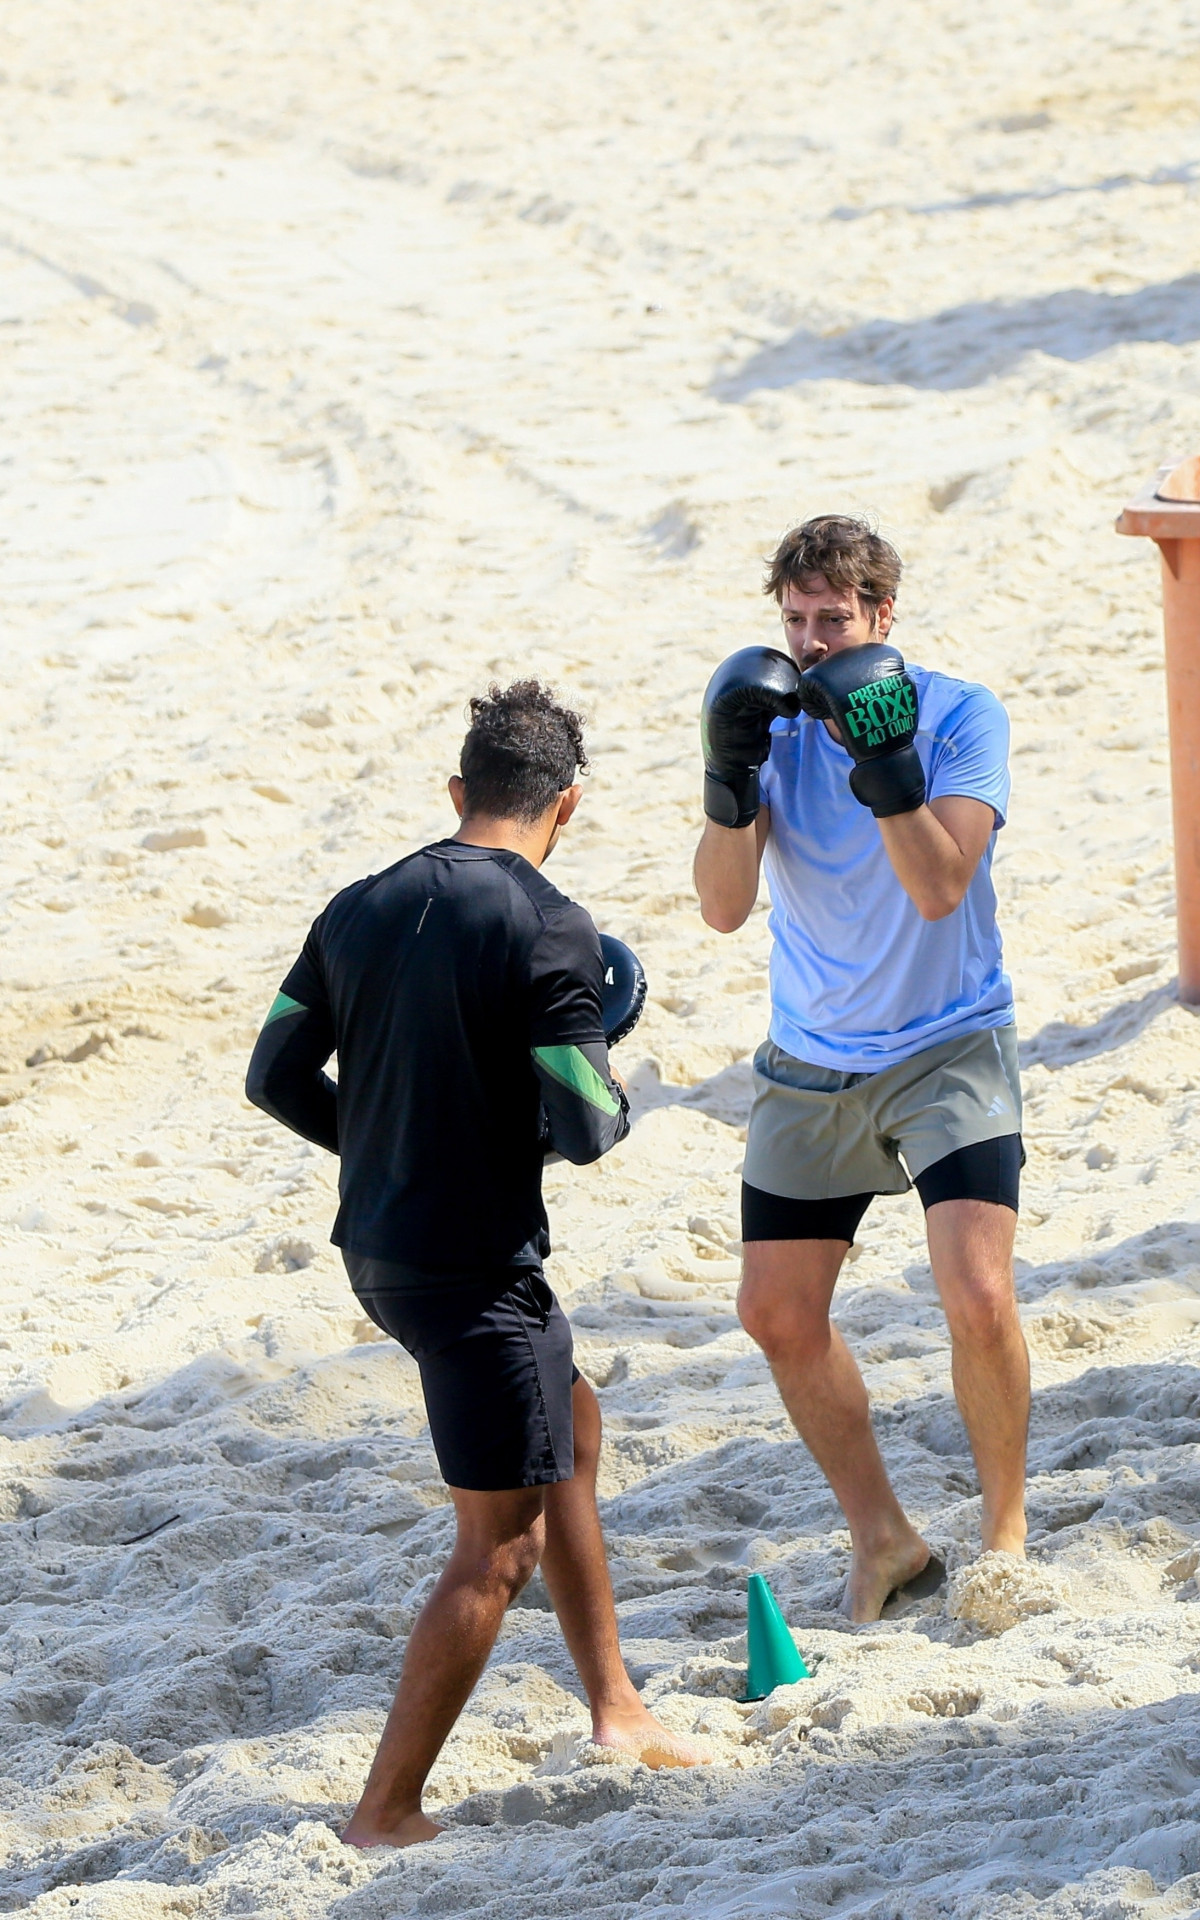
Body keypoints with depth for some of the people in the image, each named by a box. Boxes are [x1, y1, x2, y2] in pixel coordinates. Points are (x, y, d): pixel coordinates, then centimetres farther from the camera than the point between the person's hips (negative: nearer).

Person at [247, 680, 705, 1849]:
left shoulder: (361, 909, 4)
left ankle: (613, 1706, 34)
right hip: (477, 1262, -8)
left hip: (377, 1250, 8)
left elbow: (277, 1076, 9)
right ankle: (386, 1814, 1)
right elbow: (583, 1129, -20)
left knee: (569, 1428, 27)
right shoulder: (551, 931, -16)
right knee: (500, 1544, 1)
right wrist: (614, 1096, 3)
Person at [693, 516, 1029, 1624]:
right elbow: (725, 907, -10)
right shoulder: (775, 722, -2)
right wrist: (731, 779, -24)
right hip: (811, 1064, 4)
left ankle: (1006, 1530, 3)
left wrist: (886, 765, -32)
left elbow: (939, 887, -21)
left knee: (978, 1299, -19)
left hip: (948, 1049, -4)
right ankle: (883, 1540, 22)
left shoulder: (961, 717, -10)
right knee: (777, 1314, 5)